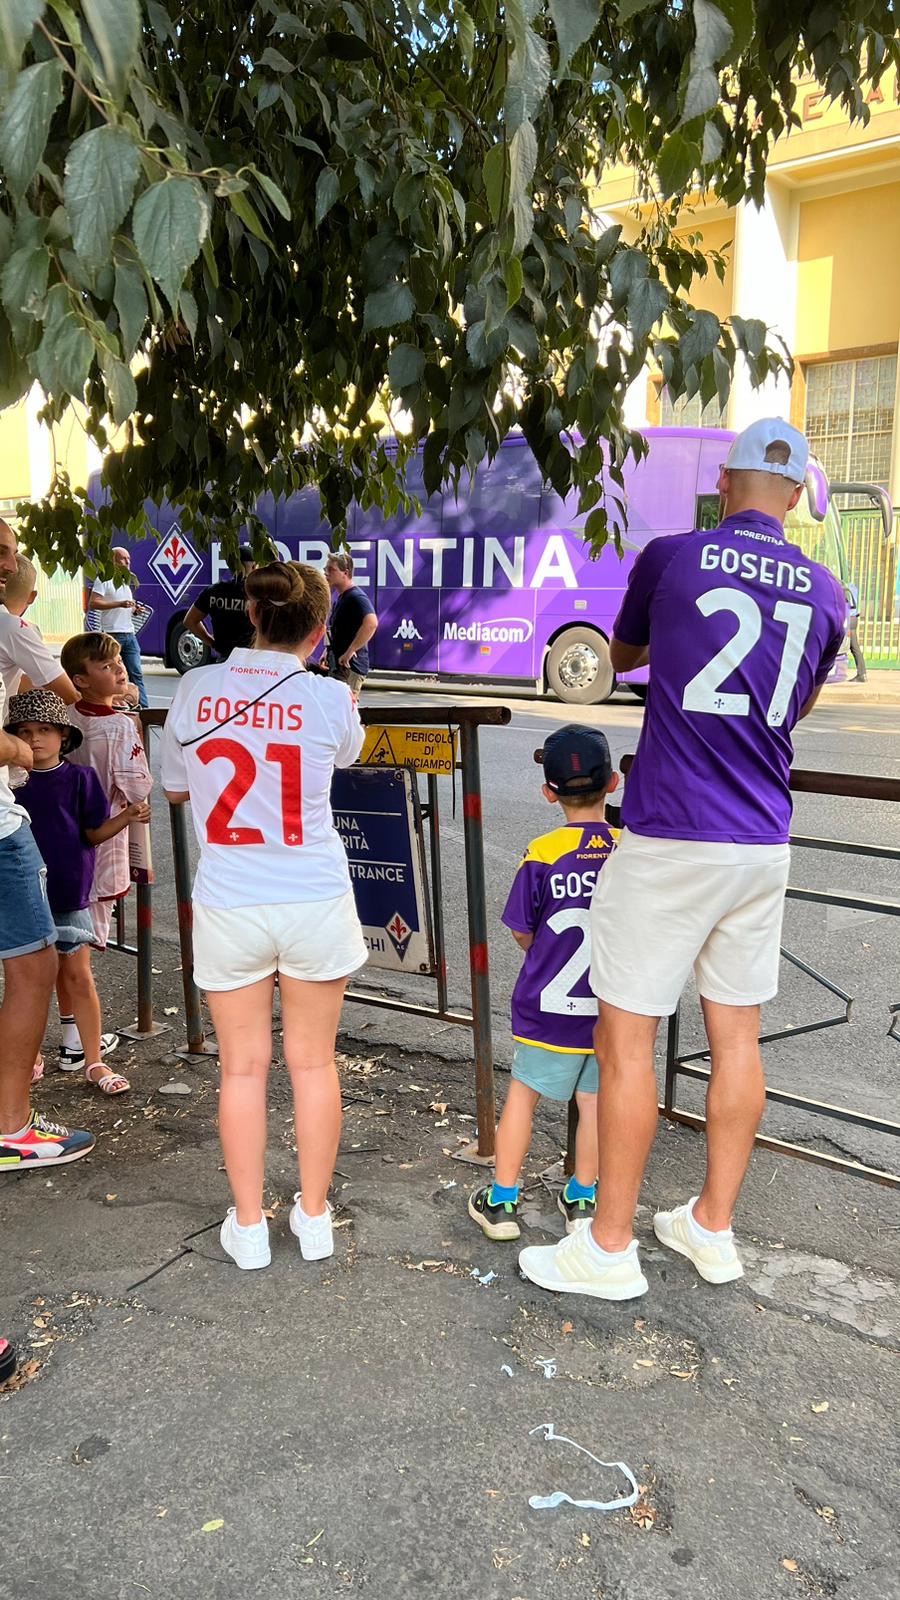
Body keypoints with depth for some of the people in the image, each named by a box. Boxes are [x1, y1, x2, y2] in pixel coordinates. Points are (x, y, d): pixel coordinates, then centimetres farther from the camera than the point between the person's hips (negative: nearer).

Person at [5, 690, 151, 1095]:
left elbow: (94, 833, 0)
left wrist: (127, 817, -14)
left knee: (78, 977, 3)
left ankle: (94, 1061, 13)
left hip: (68, 894, -1)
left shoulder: (79, 778, -2)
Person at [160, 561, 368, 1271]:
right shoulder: (330, 698, -8)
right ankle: (315, 1218, 27)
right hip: (315, 902, -1)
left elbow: (175, 789, 9)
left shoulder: (195, 689, -4)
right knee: (314, 1061, 13)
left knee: (244, 1066, 12)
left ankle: (248, 1226, 23)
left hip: (228, 906, 1)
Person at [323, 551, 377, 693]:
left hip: (350, 667, -11)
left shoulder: (356, 597, -17)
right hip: (337, 666, 11)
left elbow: (371, 622, -35)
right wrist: (328, 652, 16)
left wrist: (350, 652, -28)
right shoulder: (339, 596, 15)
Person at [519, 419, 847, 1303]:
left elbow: (621, 655, 15)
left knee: (625, 1038, 4)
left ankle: (610, 1248, 15)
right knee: (736, 1036, 15)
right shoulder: (826, 593, 6)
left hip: (668, 841, -5)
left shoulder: (669, 557, -4)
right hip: (762, 847, 5)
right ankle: (712, 1228, 29)